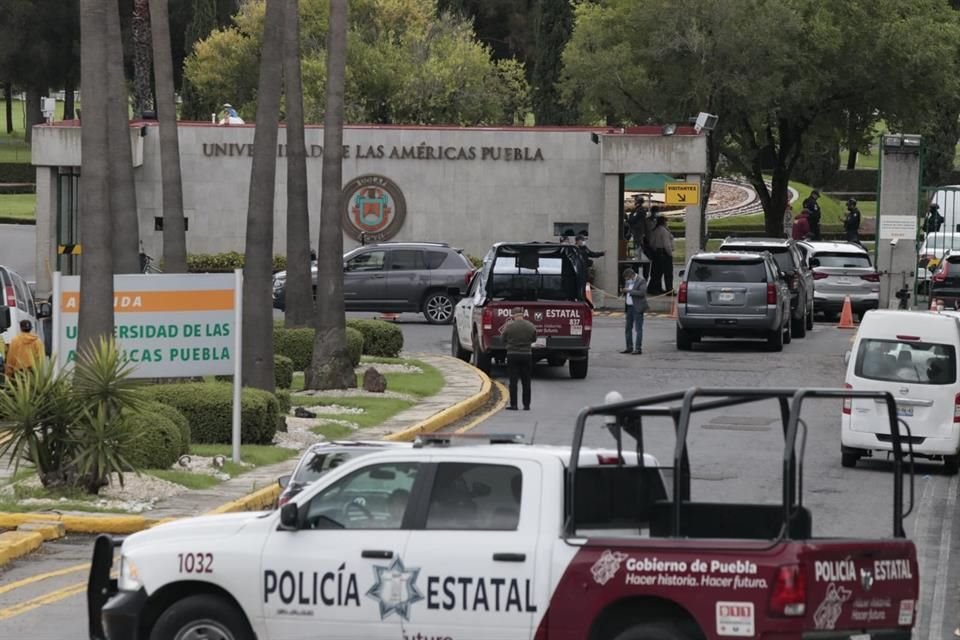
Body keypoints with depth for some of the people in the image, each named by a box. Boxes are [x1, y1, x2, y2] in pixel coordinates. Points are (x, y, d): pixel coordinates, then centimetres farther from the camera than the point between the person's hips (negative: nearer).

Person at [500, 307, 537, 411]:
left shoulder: (509, 326, -10)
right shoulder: (531, 326, -2)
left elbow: (504, 339, 2)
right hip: (526, 355, 2)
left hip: (512, 355, -2)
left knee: (513, 381, 1)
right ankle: (526, 405, 9)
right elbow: (534, 339, 9)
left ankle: (513, 404, -3)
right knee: (526, 381, 8)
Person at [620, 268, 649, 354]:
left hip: (637, 308, -8)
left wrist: (629, 291, -21)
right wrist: (624, 292, -2)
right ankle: (629, 347, 15)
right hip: (629, 307, 8)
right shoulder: (628, 281, 12)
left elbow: (642, 293, -21)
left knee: (638, 329, -7)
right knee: (628, 328, 9)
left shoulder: (641, 281, -11)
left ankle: (638, 349, -7)